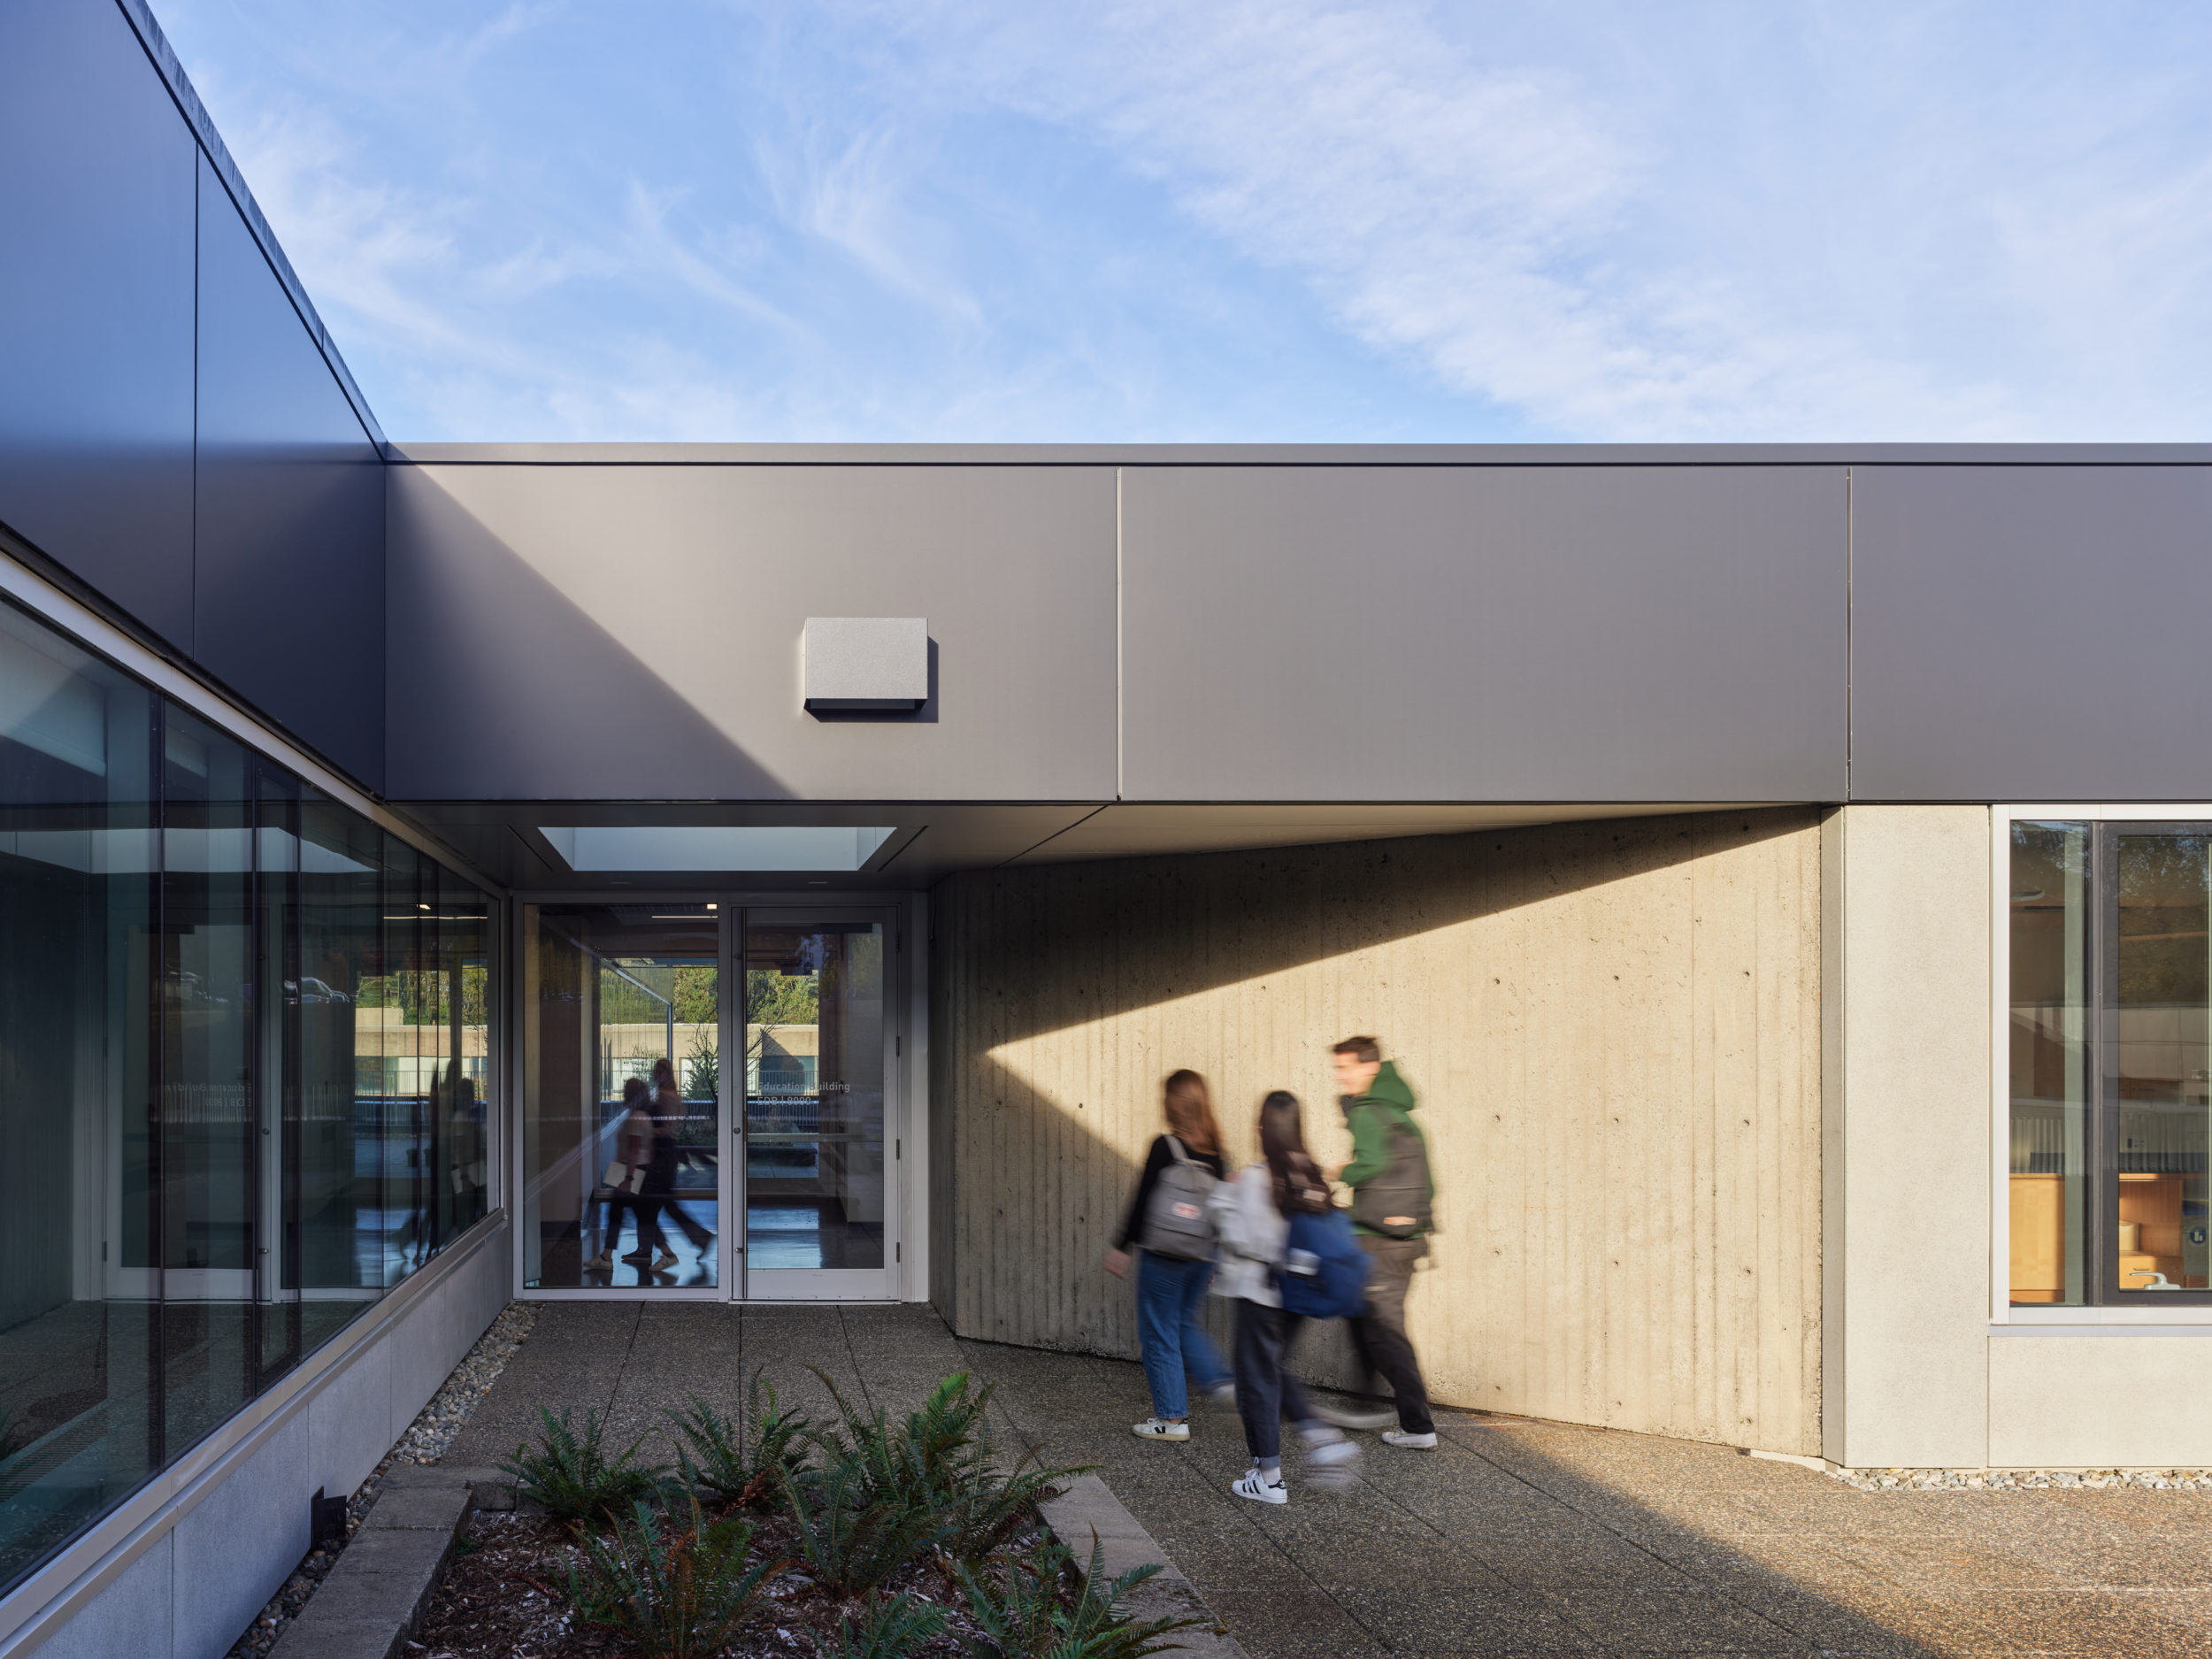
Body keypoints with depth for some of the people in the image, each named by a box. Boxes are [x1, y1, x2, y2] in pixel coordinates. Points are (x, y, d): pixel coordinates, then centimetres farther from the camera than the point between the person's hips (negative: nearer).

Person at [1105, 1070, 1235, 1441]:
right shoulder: (1213, 1150, 2)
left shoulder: (1165, 1146, -16)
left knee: (1159, 1333, 5)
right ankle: (1218, 1382, 15)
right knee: (1185, 1320, 26)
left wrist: (1121, 1246, -5)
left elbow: (1143, 1201, -15)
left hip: (1165, 1254, -7)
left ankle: (1172, 1418, 10)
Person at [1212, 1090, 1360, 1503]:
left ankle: (1269, 1478, 14)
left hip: (1260, 1293, -6)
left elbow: (1247, 1241, -21)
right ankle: (1325, 1440, 8)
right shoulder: (1312, 1177, -1)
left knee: (1258, 1379, 7)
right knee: (1275, 1372, 23)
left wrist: (1225, 1204, -6)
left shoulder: (1255, 1178, -18)